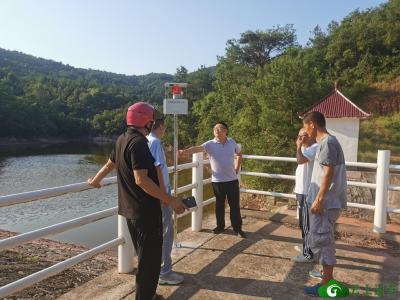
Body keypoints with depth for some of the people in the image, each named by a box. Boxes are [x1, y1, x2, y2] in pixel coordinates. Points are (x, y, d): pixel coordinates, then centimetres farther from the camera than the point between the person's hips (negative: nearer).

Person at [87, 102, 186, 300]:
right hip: (145, 209, -10)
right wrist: (170, 200, -26)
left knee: (144, 254, 21)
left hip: (130, 208, 10)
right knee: (150, 257, 1)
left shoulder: (122, 139, 10)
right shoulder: (138, 142, -19)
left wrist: (95, 180, 42)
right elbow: (141, 180, -28)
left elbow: (110, 164, 24)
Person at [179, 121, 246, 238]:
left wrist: (237, 169, 12)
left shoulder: (232, 142, 1)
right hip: (217, 181, -1)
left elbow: (239, 154, 19)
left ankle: (237, 228, 20)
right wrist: (184, 151, -44)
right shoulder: (210, 144, -9)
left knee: (235, 205, 7)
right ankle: (220, 226, 29)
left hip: (232, 179, 2)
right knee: (219, 205, 12)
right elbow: (197, 148, -27)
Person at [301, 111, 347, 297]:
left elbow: (329, 173, -22)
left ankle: (326, 284, 8)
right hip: (328, 200, 10)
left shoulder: (327, 142, -18)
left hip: (326, 201, -10)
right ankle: (328, 274, 33)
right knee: (324, 239, 19)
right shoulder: (326, 142, 13)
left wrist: (319, 199, -21)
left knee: (319, 240, -2)